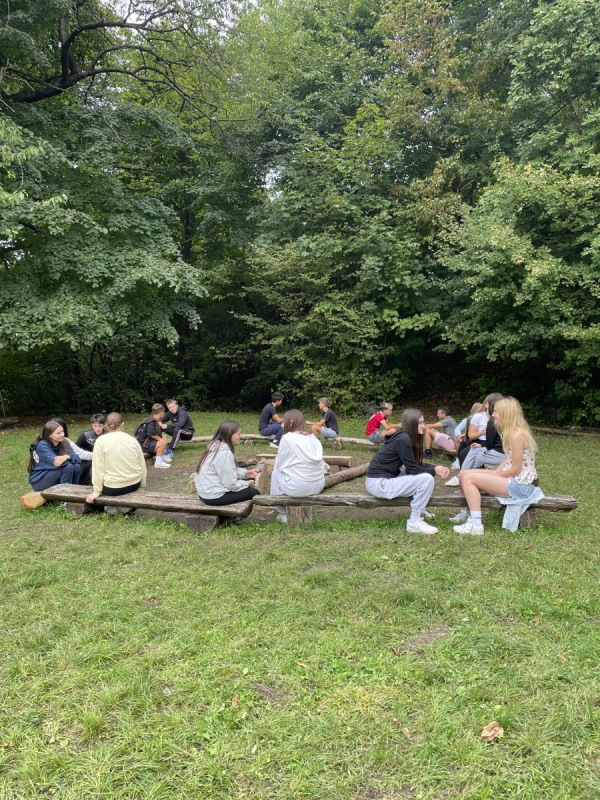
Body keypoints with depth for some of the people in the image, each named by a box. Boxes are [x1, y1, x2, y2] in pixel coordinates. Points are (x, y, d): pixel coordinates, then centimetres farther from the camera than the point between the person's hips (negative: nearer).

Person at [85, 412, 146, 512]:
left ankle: (111, 505, 14)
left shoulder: (101, 441, -9)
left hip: (112, 488, -4)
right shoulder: (133, 440, -1)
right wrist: (142, 486, 16)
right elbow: (142, 465, 3)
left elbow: (98, 468, -9)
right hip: (134, 485, 4)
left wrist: (96, 492, -1)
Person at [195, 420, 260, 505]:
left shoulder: (215, 445, 5)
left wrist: (245, 473, 5)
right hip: (215, 497, -9)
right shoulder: (225, 453, -23)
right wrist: (248, 483, -4)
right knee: (254, 492, 2)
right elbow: (231, 484, -21)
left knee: (249, 479, 18)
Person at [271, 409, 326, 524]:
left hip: (297, 488, -5)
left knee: (276, 472, 22)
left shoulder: (287, 438, -9)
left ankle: (283, 514, 26)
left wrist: (276, 465, 20)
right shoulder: (313, 437, 7)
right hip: (318, 486, 5)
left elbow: (279, 464, -2)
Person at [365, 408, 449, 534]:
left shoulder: (404, 437, 9)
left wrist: (435, 467, 3)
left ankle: (418, 508, 25)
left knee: (425, 473, 16)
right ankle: (414, 523, -9)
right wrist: (434, 471, -3)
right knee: (427, 479, -17)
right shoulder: (403, 439, -19)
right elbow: (413, 469, -16)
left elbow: (415, 464, 16)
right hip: (379, 483, -10)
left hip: (387, 478, 10)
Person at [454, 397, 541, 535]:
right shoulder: (511, 432, 11)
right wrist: (492, 476, 0)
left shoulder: (517, 435, -21)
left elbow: (516, 469, -20)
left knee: (468, 478, -17)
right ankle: (469, 514, 9)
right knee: (464, 474, 3)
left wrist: (494, 477, -8)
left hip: (520, 485, -10)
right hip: (513, 479, 10)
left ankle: (476, 525, -15)